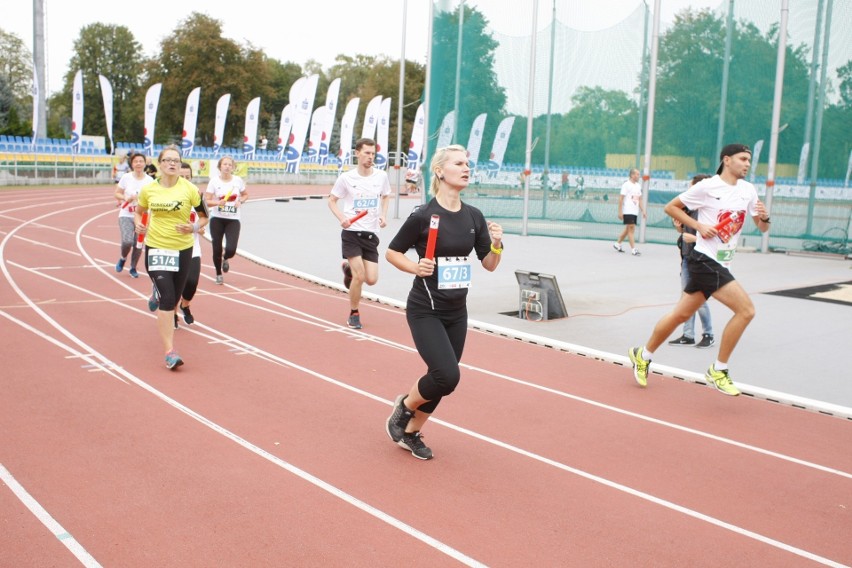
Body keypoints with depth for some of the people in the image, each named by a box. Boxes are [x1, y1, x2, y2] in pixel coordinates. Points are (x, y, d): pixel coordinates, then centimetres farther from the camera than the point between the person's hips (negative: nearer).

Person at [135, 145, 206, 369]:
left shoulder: (189, 189, -7)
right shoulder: (149, 189, -2)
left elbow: (204, 216, 3)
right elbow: (139, 211, 17)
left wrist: (193, 227, -17)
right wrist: (139, 224, -4)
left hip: (182, 249, 1)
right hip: (156, 247, -1)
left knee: (174, 298, 15)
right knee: (168, 299, -13)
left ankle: (158, 294, 57)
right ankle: (169, 352, -9)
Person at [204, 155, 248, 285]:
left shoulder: (238, 180, 0)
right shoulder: (214, 181, -5)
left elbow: (245, 195, 15)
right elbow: (206, 201, -6)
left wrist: (240, 201, -6)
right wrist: (218, 202, -25)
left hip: (233, 220, 1)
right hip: (217, 219, 0)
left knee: (231, 250, -13)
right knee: (217, 249, 3)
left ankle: (225, 259, 26)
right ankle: (219, 274, 27)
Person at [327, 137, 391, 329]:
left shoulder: (381, 176, 2)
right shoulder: (346, 178, -5)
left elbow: (386, 196, 20)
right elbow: (331, 200, 5)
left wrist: (384, 215, 3)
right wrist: (342, 218, -12)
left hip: (371, 234, 3)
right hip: (352, 232, -3)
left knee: (371, 280, -2)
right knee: (359, 276, -12)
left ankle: (349, 269, 33)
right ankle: (354, 314, 11)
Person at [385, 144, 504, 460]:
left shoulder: (474, 217, 3)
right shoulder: (423, 216, -13)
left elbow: (490, 265, 8)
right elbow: (392, 252, -3)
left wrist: (497, 245, -12)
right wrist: (415, 267, -20)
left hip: (457, 312, 6)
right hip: (425, 311, -6)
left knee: (442, 379, 10)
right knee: (447, 376, -18)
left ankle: (411, 433, 33)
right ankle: (404, 406, 13)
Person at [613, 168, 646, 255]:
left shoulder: (638, 186, 14)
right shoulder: (626, 185, -7)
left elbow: (640, 200, 18)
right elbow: (621, 198, -10)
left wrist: (643, 211, 11)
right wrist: (620, 212, -15)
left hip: (635, 212, 8)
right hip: (628, 211, -8)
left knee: (628, 229, 13)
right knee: (631, 229, -10)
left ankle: (617, 244, 26)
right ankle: (633, 249, -11)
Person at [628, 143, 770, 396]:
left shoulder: (748, 190, 10)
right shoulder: (707, 187, -8)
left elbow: (762, 228, 13)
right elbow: (671, 207, -2)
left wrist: (764, 218, -10)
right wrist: (698, 226, -13)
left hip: (721, 265, 7)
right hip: (705, 260, -7)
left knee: (681, 314, 14)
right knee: (746, 310, -15)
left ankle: (643, 356, 29)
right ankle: (718, 370, -3)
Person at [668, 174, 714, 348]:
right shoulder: (690, 209, 8)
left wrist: (694, 238, -23)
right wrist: (679, 227, -1)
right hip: (687, 258, 8)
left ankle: (708, 335, 16)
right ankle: (688, 335, 17)